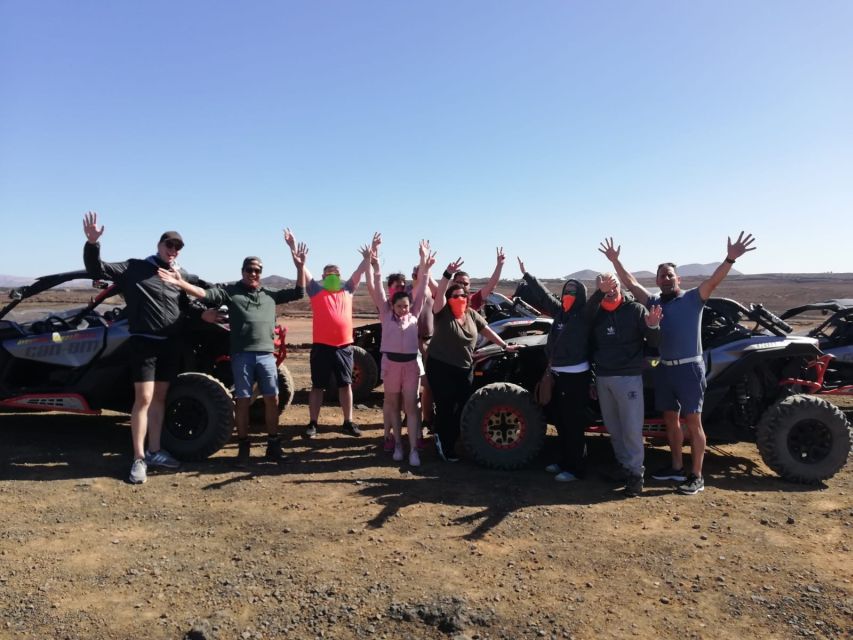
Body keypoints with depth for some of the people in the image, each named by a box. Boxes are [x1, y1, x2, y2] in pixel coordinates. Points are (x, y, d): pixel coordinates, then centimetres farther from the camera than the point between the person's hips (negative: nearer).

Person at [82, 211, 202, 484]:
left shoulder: (182, 276, 12)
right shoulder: (134, 268, 0)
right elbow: (97, 269, -6)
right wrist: (92, 243, -21)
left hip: (170, 345, 5)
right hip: (144, 343, -5)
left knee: (159, 398, 12)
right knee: (143, 399, -7)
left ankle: (154, 451, 23)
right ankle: (139, 459, 2)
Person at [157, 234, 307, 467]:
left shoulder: (270, 294, 14)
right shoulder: (230, 291, 6)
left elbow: (298, 293, 15)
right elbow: (205, 294, -7)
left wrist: (300, 267, 5)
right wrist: (181, 283, -21)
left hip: (266, 355, 3)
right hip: (242, 355, -2)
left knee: (272, 399, 5)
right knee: (242, 401, 4)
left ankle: (273, 446, 16)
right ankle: (243, 447, 14)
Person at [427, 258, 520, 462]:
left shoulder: (472, 315, 6)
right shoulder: (443, 313, -9)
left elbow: (487, 331, 13)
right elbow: (439, 293, -25)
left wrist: (505, 346, 14)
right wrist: (448, 274, -37)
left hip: (465, 369, 5)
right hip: (440, 367, -5)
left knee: (463, 409, 8)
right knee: (445, 408, 2)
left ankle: (448, 441, 30)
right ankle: (444, 446, 21)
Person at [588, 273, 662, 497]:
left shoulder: (635, 309, -3)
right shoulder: (596, 311, 4)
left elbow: (654, 343, -4)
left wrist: (653, 326, -25)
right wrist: (600, 292, -33)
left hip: (628, 376, -4)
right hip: (602, 377, 4)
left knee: (631, 427, -3)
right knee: (613, 427, 13)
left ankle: (635, 471, 6)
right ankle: (623, 464, 27)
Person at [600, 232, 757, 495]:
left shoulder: (693, 298, -4)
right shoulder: (653, 302, 10)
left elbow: (714, 281, -19)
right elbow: (631, 283, 12)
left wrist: (730, 259, -34)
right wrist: (615, 261, 6)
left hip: (689, 368, -6)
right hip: (664, 369, 6)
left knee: (693, 422, 0)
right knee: (670, 419, 15)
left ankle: (696, 476, 9)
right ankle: (677, 467, 29)